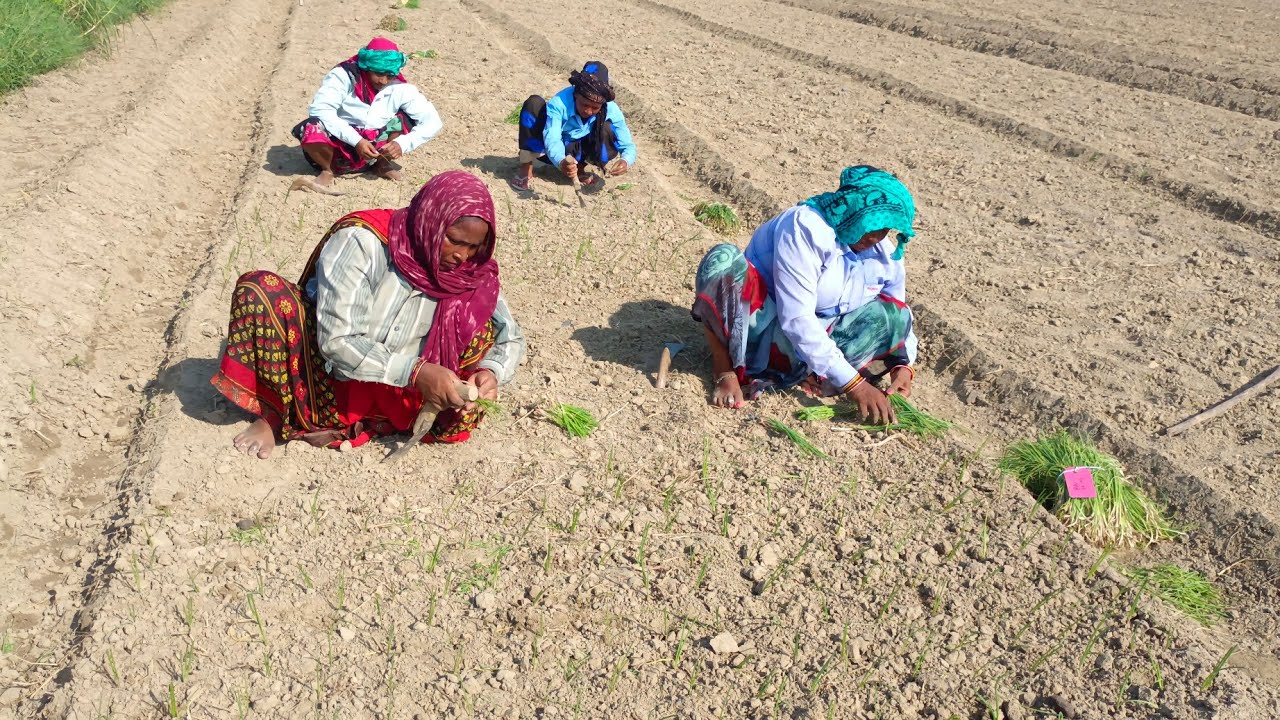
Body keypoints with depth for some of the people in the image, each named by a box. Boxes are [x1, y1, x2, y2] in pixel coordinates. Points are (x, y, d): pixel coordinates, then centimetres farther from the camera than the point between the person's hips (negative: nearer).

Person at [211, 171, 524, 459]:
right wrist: (414, 371, -36)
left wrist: (490, 372, -26)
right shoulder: (362, 241, -21)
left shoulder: (471, 269, -9)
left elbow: (510, 337, -3)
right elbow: (336, 340, -26)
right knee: (260, 287, -23)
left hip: (395, 396, 3)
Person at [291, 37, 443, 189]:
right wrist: (356, 141, -35)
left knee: (407, 121, -14)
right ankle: (328, 169, -2)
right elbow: (320, 109, -27)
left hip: (372, 151, 3)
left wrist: (402, 144, -27)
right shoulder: (343, 76, -17)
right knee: (311, 130, -33)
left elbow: (432, 121, -12)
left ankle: (381, 164, 7)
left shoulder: (400, 88, -10)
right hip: (337, 148, -2)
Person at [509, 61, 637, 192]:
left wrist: (625, 161, -46)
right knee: (534, 103, -28)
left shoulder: (611, 110, -24)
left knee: (607, 129, -28)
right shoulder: (559, 103, -31)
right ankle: (526, 168, -17)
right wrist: (561, 162, -65)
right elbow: (552, 139, -42)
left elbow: (628, 146, -21)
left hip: (577, 152, 2)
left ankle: (579, 168, -2)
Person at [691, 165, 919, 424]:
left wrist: (903, 365, -15)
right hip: (759, 329, -5)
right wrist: (854, 384, -31)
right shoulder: (805, 227, -23)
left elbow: (899, 313, 8)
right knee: (725, 259, -32)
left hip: (818, 340, 6)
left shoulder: (886, 253, -2)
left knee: (893, 314, -12)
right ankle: (726, 369, -17)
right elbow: (796, 320, -29)